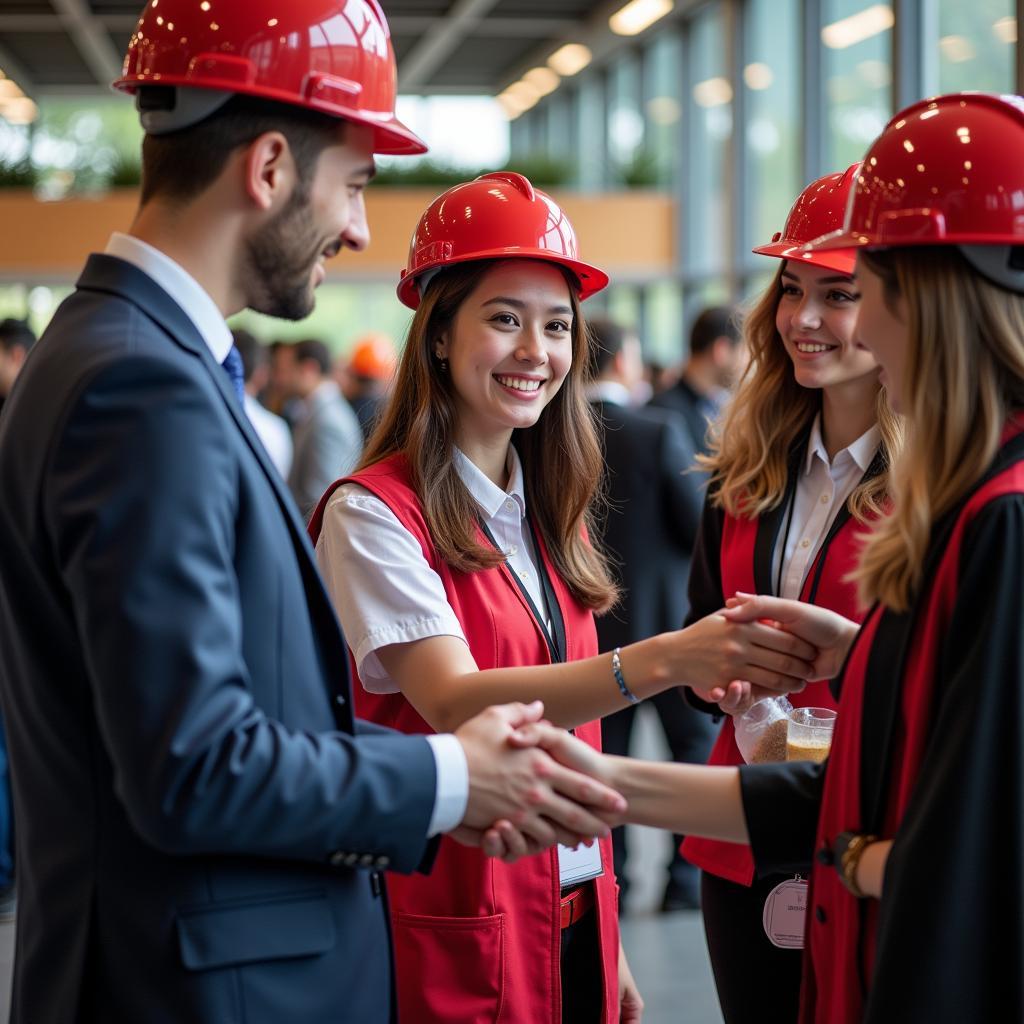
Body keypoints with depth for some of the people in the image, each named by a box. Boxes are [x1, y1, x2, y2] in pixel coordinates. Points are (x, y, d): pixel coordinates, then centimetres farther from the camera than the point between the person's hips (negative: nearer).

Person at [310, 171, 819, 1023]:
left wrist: (609, 947, 10)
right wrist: (660, 661, -37)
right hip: (456, 933, -6)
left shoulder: (548, 513, 10)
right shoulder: (373, 512, -12)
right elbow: (455, 704, -25)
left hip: (575, 920, 6)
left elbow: (564, 735, 12)